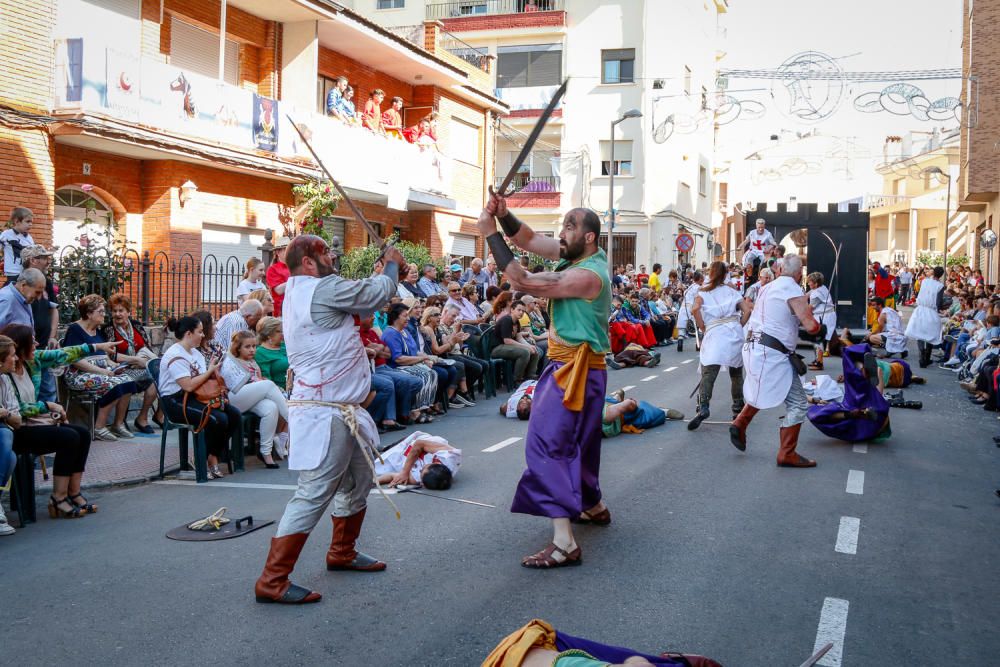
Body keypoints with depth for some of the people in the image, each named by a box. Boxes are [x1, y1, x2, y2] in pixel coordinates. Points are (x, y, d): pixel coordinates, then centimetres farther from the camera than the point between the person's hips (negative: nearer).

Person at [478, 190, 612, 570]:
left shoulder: (588, 275, -23)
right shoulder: (579, 255, 5)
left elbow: (522, 282, -25)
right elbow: (529, 241, 9)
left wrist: (491, 234, -21)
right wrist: (504, 215, -9)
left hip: (575, 371, -10)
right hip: (569, 365, 10)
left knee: (547, 443, -16)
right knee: (576, 440, 23)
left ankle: (564, 543, -20)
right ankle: (594, 506, 43)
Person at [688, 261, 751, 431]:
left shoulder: (703, 292, 10)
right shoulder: (732, 291, 15)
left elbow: (695, 309, -8)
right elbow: (747, 310, 2)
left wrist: (703, 329, 1)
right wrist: (738, 327, 11)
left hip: (714, 334, -3)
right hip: (735, 333, 3)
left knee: (708, 372, -11)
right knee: (736, 373, 16)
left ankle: (703, 407, -29)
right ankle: (738, 409, 24)